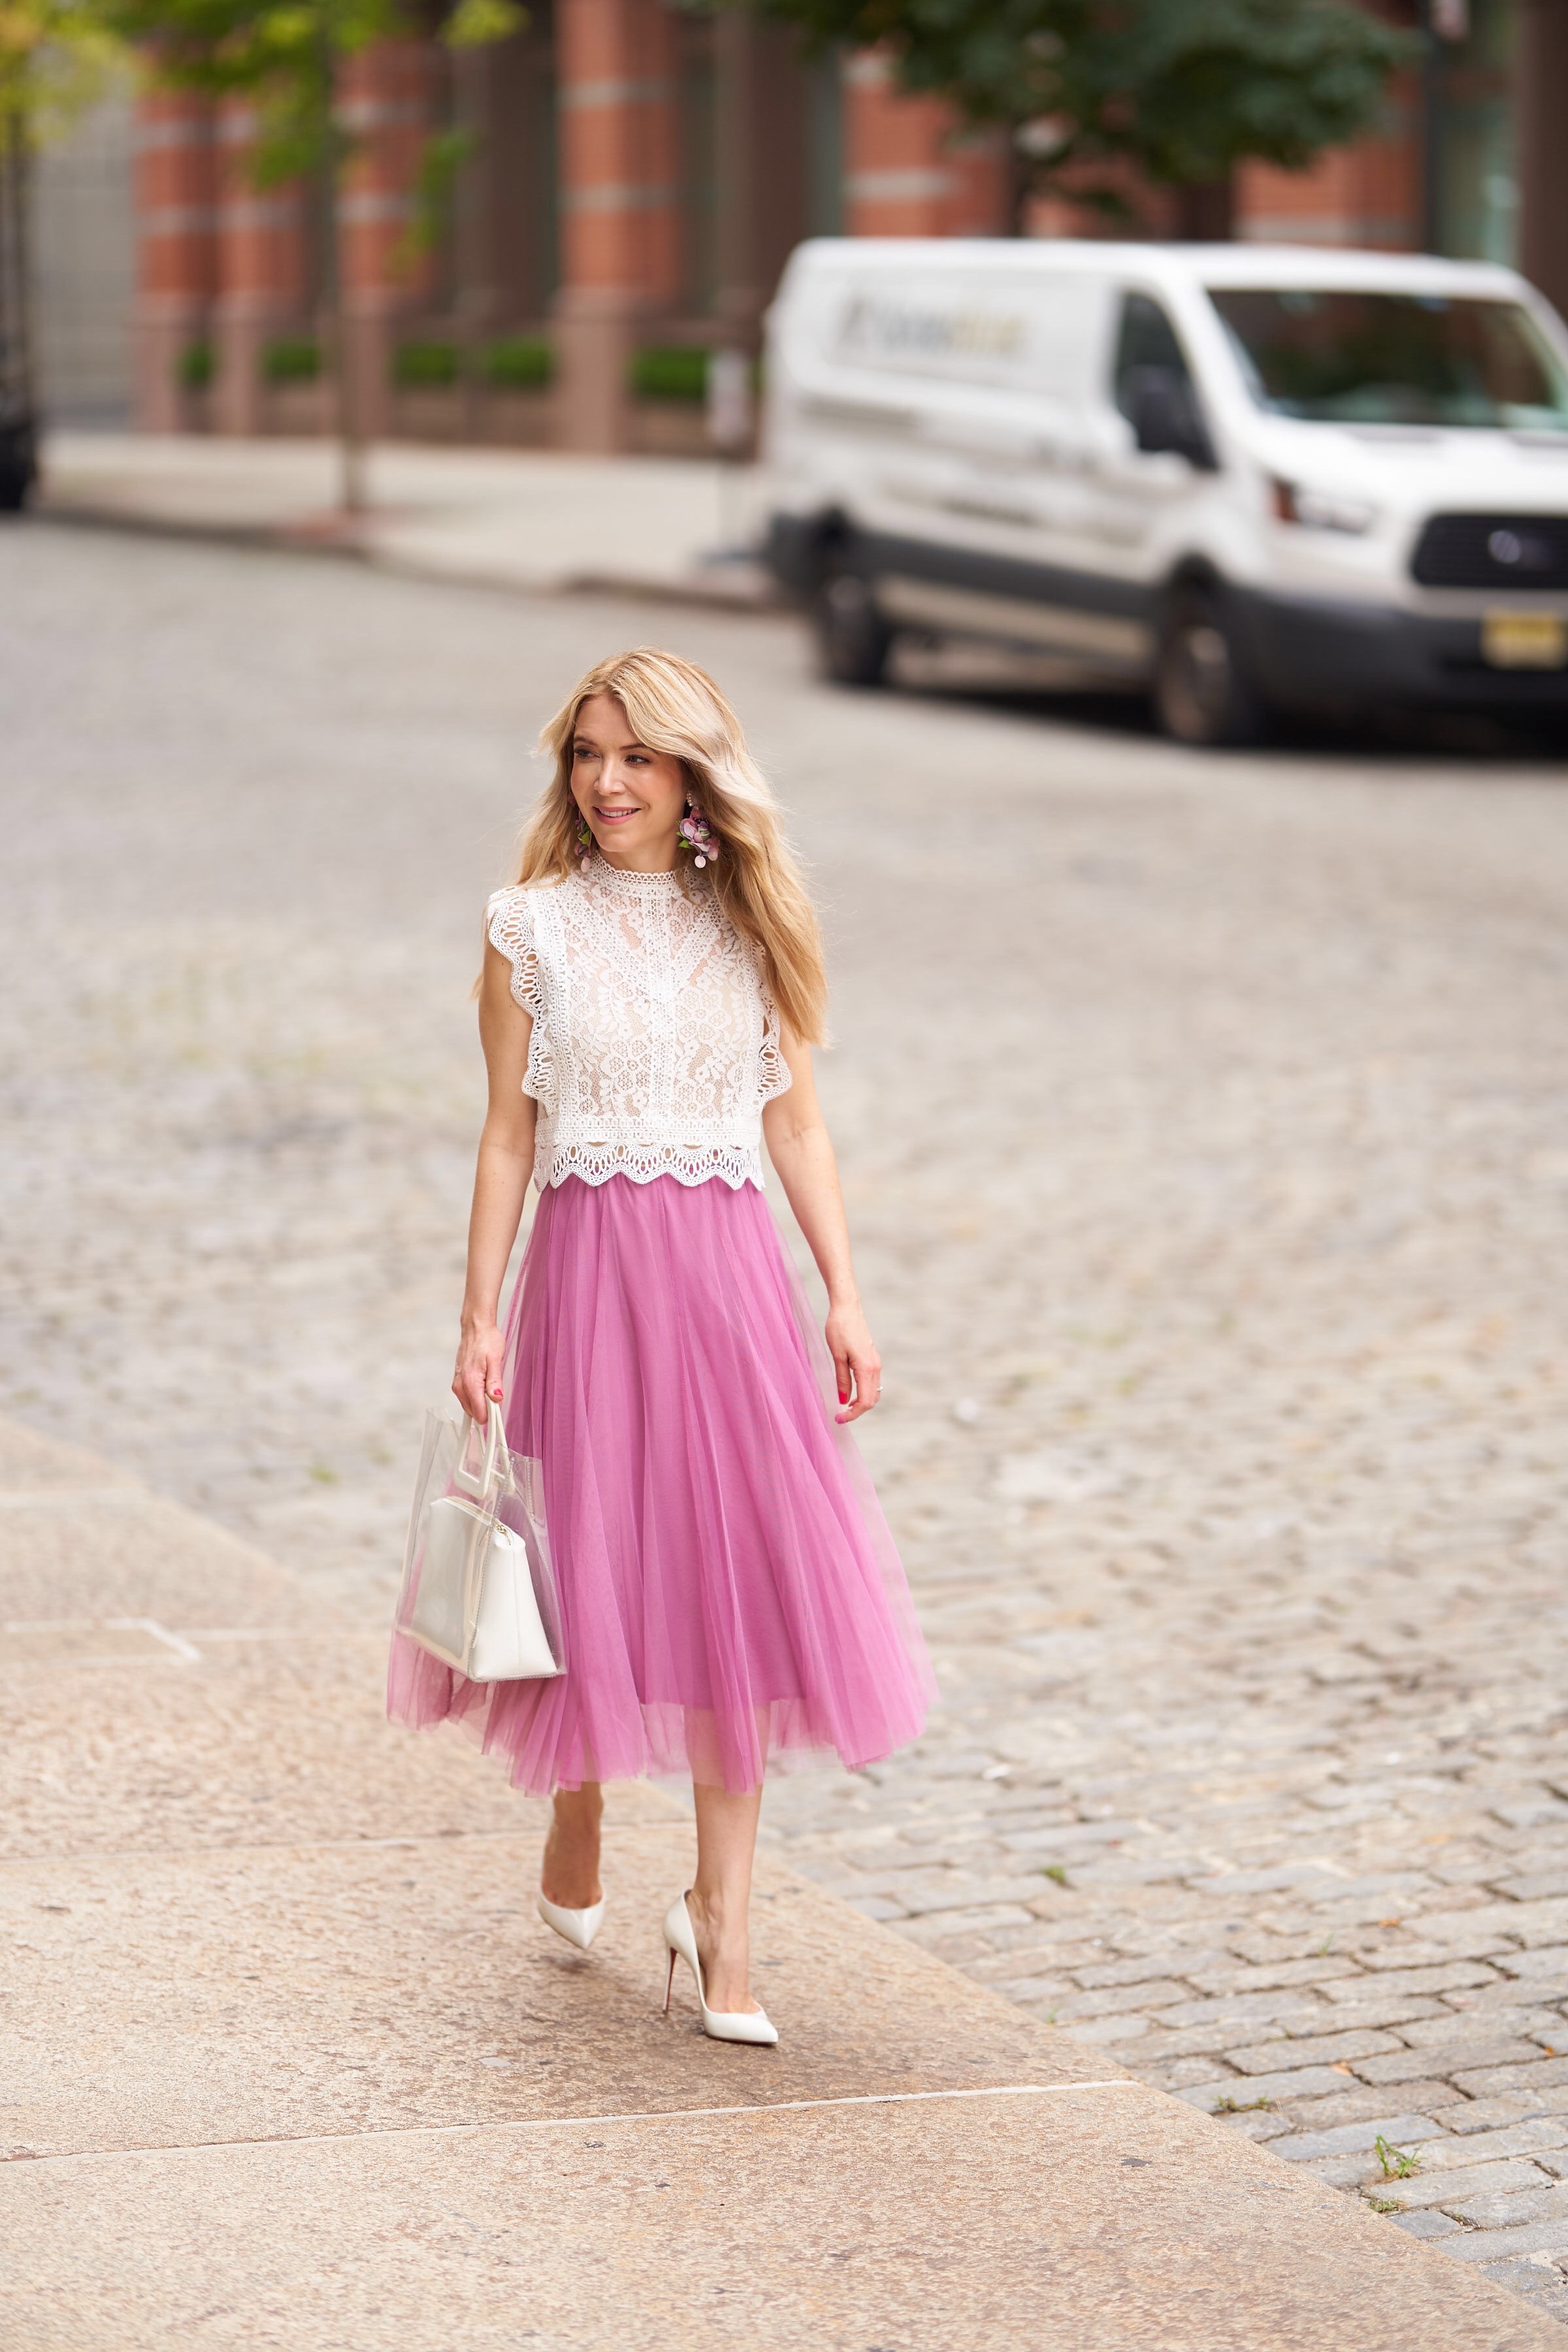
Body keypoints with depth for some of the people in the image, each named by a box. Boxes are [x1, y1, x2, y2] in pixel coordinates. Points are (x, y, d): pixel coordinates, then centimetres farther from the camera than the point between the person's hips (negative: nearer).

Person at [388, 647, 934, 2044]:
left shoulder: (750, 926, 6)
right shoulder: (532, 928, 1)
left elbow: (797, 1124, 8)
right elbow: (510, 1135, 3)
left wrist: (846, 1298, 1)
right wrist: (480, 1321, -1)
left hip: (730, 1273, 1)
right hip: (589, 1267, -1)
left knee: (740, 1585, -3)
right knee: (593, 1569, 5)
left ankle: (720, 1921, 2)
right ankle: (576, 1825, 34)